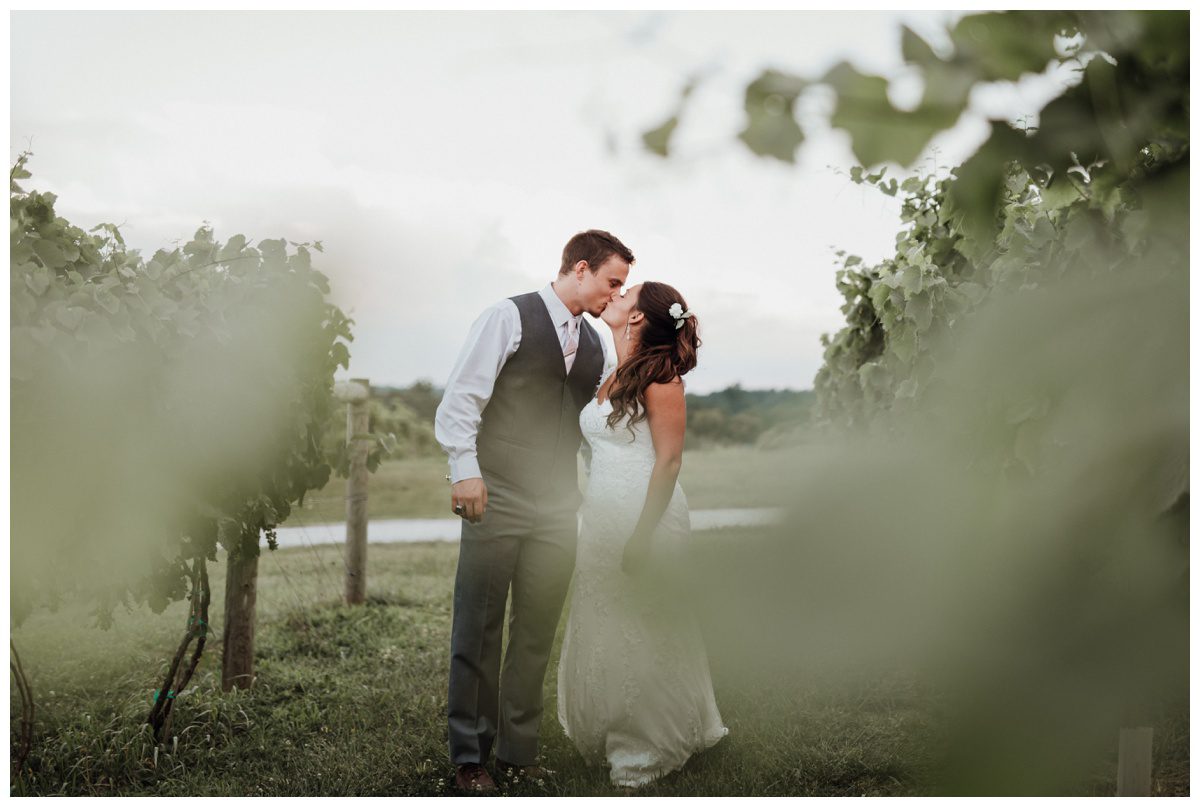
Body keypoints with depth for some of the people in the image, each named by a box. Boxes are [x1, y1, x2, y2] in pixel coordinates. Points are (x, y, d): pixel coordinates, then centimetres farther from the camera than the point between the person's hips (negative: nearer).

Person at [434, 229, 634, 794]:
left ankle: (518, 753, 19)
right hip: (497, 499, -5)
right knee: (478, 632, 1)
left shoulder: (593, 344, 16)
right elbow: (462, 396, -8)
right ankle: (468, 757, 12)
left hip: (558, 509, 6)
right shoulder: (509, 317, -2)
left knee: (537, 635, 8)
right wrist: (465, 468, -17)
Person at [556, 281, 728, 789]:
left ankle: (649, 750, 18)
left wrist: (642, 535, -18)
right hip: (602, 519, 8)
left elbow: (669, 459, -16)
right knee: (603, 636, 13)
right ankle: (610, 739, 28)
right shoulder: (611, 378, 12)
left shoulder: (659, 376, -12)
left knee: (641, 638, 3)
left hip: (645, 520, -8)